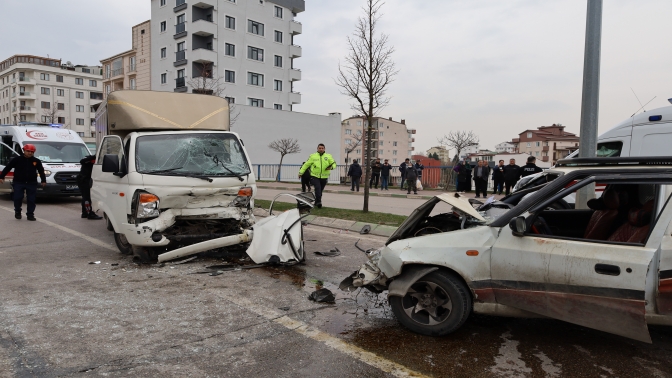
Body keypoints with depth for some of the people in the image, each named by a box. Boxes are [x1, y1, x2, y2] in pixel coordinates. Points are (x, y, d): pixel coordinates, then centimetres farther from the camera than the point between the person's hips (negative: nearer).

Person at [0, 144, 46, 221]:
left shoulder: (36, 161, 5)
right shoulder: (17, 159, 0)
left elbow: (41, 171, 12)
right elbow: (7, 168, 3)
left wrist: (43, 181, 8)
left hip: (32, 183, 1)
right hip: (19, 183, -1)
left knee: (31, 200, 1)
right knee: (18, 198, -4)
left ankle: (30, 214, 9)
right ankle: (17, 212, 19)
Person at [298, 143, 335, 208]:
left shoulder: (328, 156, 6)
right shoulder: (313, 156, 3)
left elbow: (334, 163, 8)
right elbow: (306, 164, 5)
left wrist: (331, 167, -16)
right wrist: (301, 172, 2)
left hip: (324, 177, 2)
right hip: (315, 176, -2)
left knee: (320, 190, 11)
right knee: (317, 188, -20)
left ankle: (316, 202, 27)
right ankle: (319, 202, -20)